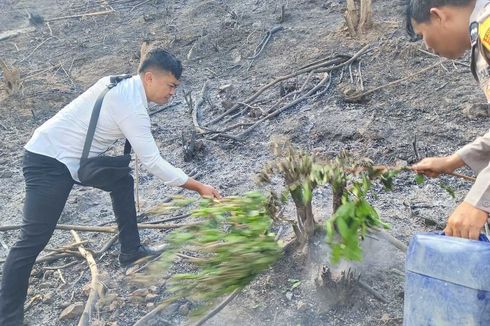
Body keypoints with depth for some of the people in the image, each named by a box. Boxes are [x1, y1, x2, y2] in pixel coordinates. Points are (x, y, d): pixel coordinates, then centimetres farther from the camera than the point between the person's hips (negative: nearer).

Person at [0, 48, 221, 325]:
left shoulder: (123, 85, 3)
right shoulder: (132, 107, -24)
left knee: (123, 182, 15)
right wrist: (199, 187, -16)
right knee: (34, 239, -9)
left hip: (74, 155, 10)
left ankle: (131, 251, 25)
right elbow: (153, 162, -22)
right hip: (48, 162, -10)